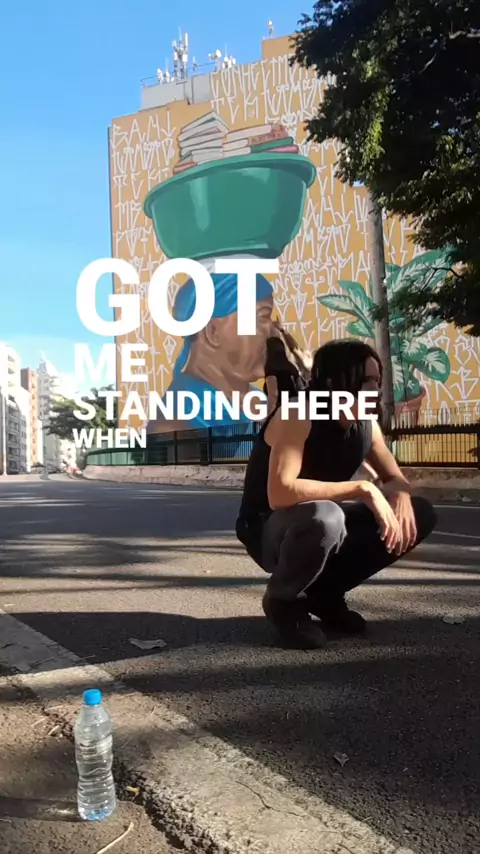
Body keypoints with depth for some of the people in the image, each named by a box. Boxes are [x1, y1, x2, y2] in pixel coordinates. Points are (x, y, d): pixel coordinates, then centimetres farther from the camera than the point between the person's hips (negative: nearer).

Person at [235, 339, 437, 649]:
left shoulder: (366, 424, -4)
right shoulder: (297, 416, -27)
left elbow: (396, 479, 5)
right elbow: (280, 493, -39)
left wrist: (399, 497, -21)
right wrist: (362, 490, -37)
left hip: (320, 526, 7)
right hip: (270, 530, -7)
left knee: (420, 514, -3)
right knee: (323, 518, -41)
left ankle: (325, 592, 8)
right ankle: (283, 600, -7)